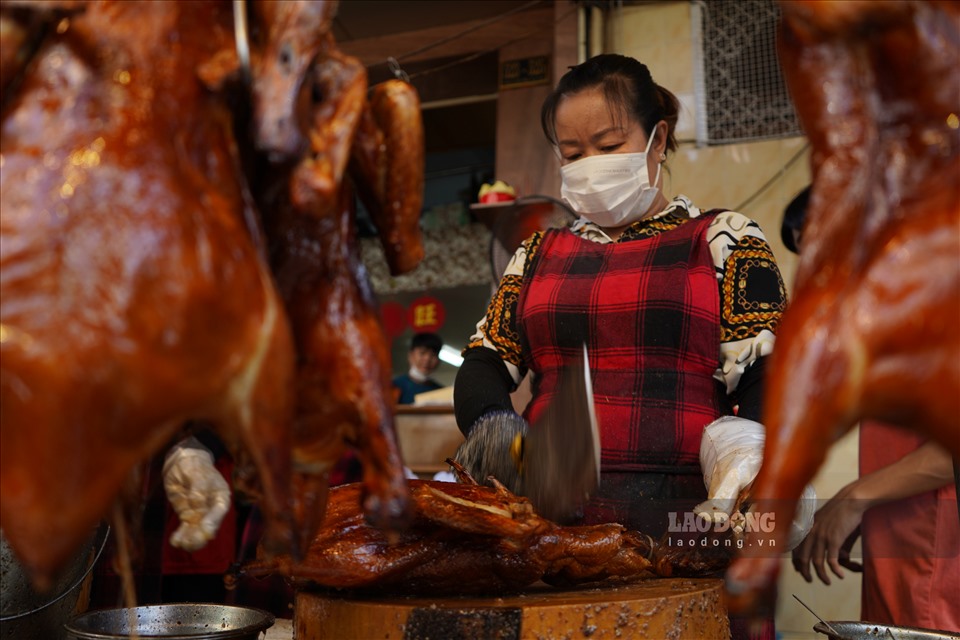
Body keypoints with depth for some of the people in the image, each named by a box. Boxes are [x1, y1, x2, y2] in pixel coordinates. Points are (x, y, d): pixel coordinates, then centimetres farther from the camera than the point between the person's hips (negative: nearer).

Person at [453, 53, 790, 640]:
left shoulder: (724, 241, 6)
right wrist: (492, 422, -10)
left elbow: (769, 383, -4)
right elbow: (483, 366, 14)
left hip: (684, 522, -3)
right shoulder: (541, 254, 17)